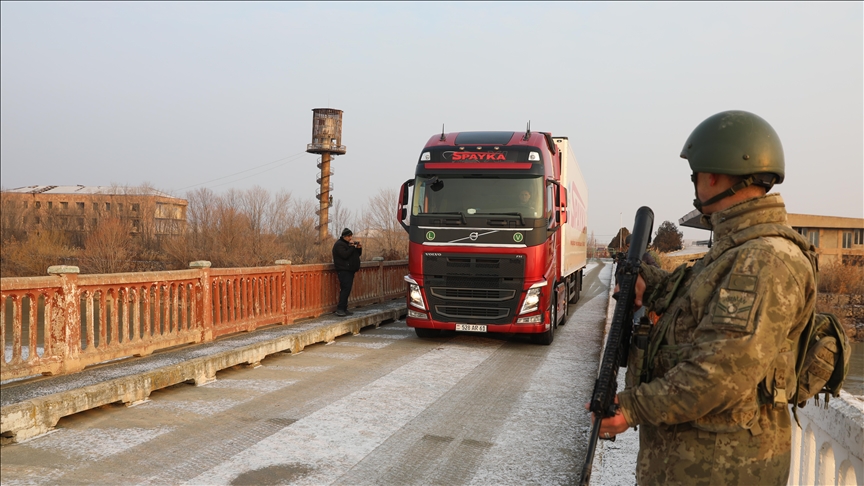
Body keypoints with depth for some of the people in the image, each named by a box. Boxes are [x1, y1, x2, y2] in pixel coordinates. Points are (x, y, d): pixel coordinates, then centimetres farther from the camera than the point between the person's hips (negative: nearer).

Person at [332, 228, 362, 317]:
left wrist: (359, 248, 1)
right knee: (345, 289, -17)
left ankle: (344, 309, 11)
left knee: (347, 289, 8)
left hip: (350, 270, 9)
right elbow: (345, 255, -23)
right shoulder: (339, 244, -9)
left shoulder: (350, 243, 19)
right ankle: (340, 309, -17)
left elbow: (358, 254, 21)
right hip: (343, 270, -9)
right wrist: (352, 246, -19)